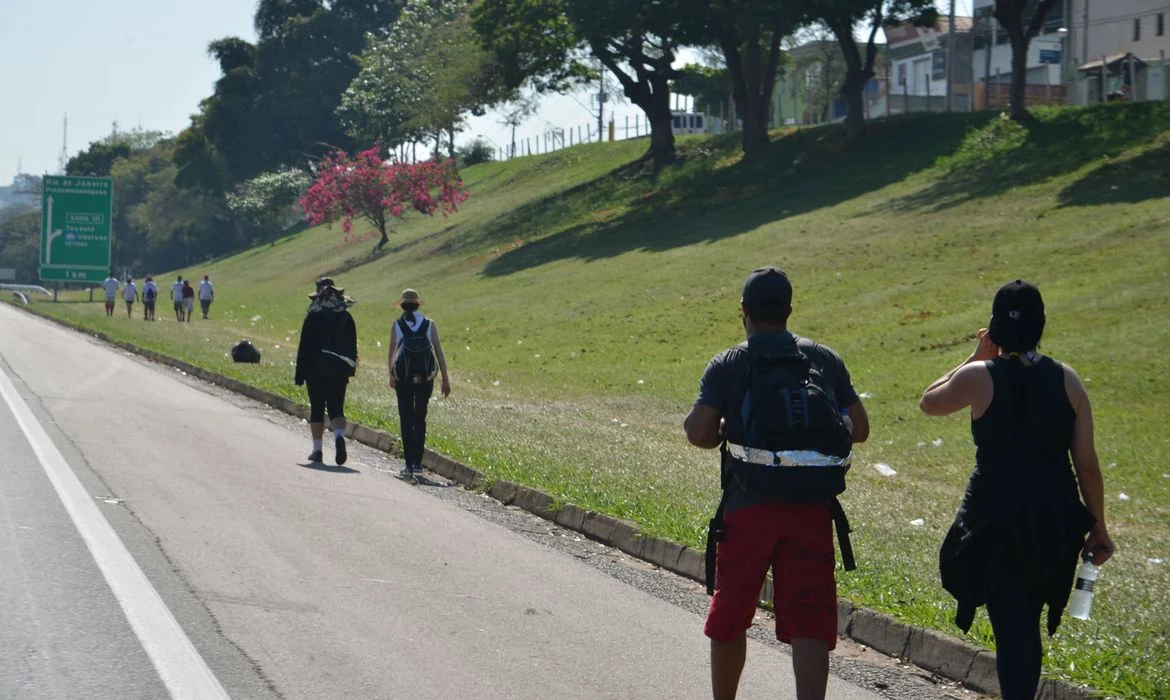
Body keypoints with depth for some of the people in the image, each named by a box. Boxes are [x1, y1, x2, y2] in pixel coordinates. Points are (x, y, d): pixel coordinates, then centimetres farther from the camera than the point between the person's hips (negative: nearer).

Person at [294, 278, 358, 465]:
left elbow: (304, 346, -7)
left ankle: (317, 450, 10)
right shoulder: (346, 317, 3)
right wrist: (350, 369, 14)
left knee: (317, 409, 7)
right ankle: (339, 436, -23)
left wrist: (300, 373, -3)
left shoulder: (313, 316, -7)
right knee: (336, 408, 5)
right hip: (339, 371, 3)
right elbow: (352, 346, 6)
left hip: (316, 370, -3)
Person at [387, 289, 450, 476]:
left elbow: (391, 354, 2)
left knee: (406, 420, 4)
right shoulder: (429, 325, 3)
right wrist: (446, 379, 4)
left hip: (403, 376, -1)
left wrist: (391, 376, 15)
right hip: (426, 376, 1)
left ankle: (409, 464, -2)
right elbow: (439, 352, 1)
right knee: (420, 418, 13)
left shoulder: (396, 325, 1)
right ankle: (418, 462, 12)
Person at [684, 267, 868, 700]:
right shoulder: (826, 361, 8)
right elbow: (860, 429, 6)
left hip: (749, 508, -1)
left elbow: (698, 433, -11)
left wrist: (726, 434, 10)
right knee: (809, 625, -2)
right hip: (814, 511, 2)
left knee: (729, 619, 16)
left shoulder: (728, 366, 0)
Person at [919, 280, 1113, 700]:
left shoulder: (979, 377, -10)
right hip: (1055, 521, 4)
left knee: (1011, 629, 0)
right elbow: (1087, 464, -1)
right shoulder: (1066, 380, -2)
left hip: (996, 517, -4)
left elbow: (929, 403, 10)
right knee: (1026, 625, 20)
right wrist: (1097, 528, 9)